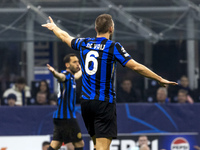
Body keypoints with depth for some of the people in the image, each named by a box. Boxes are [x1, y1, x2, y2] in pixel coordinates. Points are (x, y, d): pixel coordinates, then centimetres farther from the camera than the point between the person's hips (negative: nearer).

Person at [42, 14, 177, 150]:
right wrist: (160, 79, -5)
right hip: (104, 103, -6)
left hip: (86, 102, 6)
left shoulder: (84, 43, 7)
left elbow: (65, 37, 27)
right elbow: (136, 67, -12)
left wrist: (54, 27, 48)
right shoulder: (114, 47, -8)